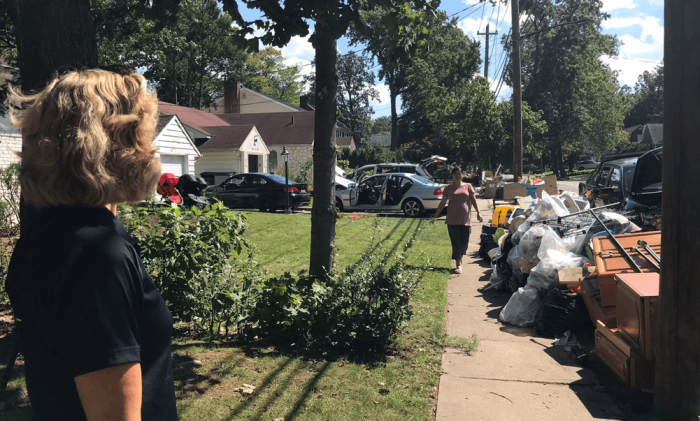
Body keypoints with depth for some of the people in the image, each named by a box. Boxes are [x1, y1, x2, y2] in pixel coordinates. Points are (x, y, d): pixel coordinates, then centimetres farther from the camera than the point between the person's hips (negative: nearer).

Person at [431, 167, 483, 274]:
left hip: (465, 220, 1)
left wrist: (478, 213, -5)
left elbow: (473, 200, 6)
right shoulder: (448, 188, 7)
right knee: (456, 243, -1)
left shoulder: (468, 186, 8)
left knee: (464, 243, 1)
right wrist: (435, 216, 3)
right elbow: (442, 203, 8)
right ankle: (458, 265, 5)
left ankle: (460, 258, 28)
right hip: (452, 220, 0)